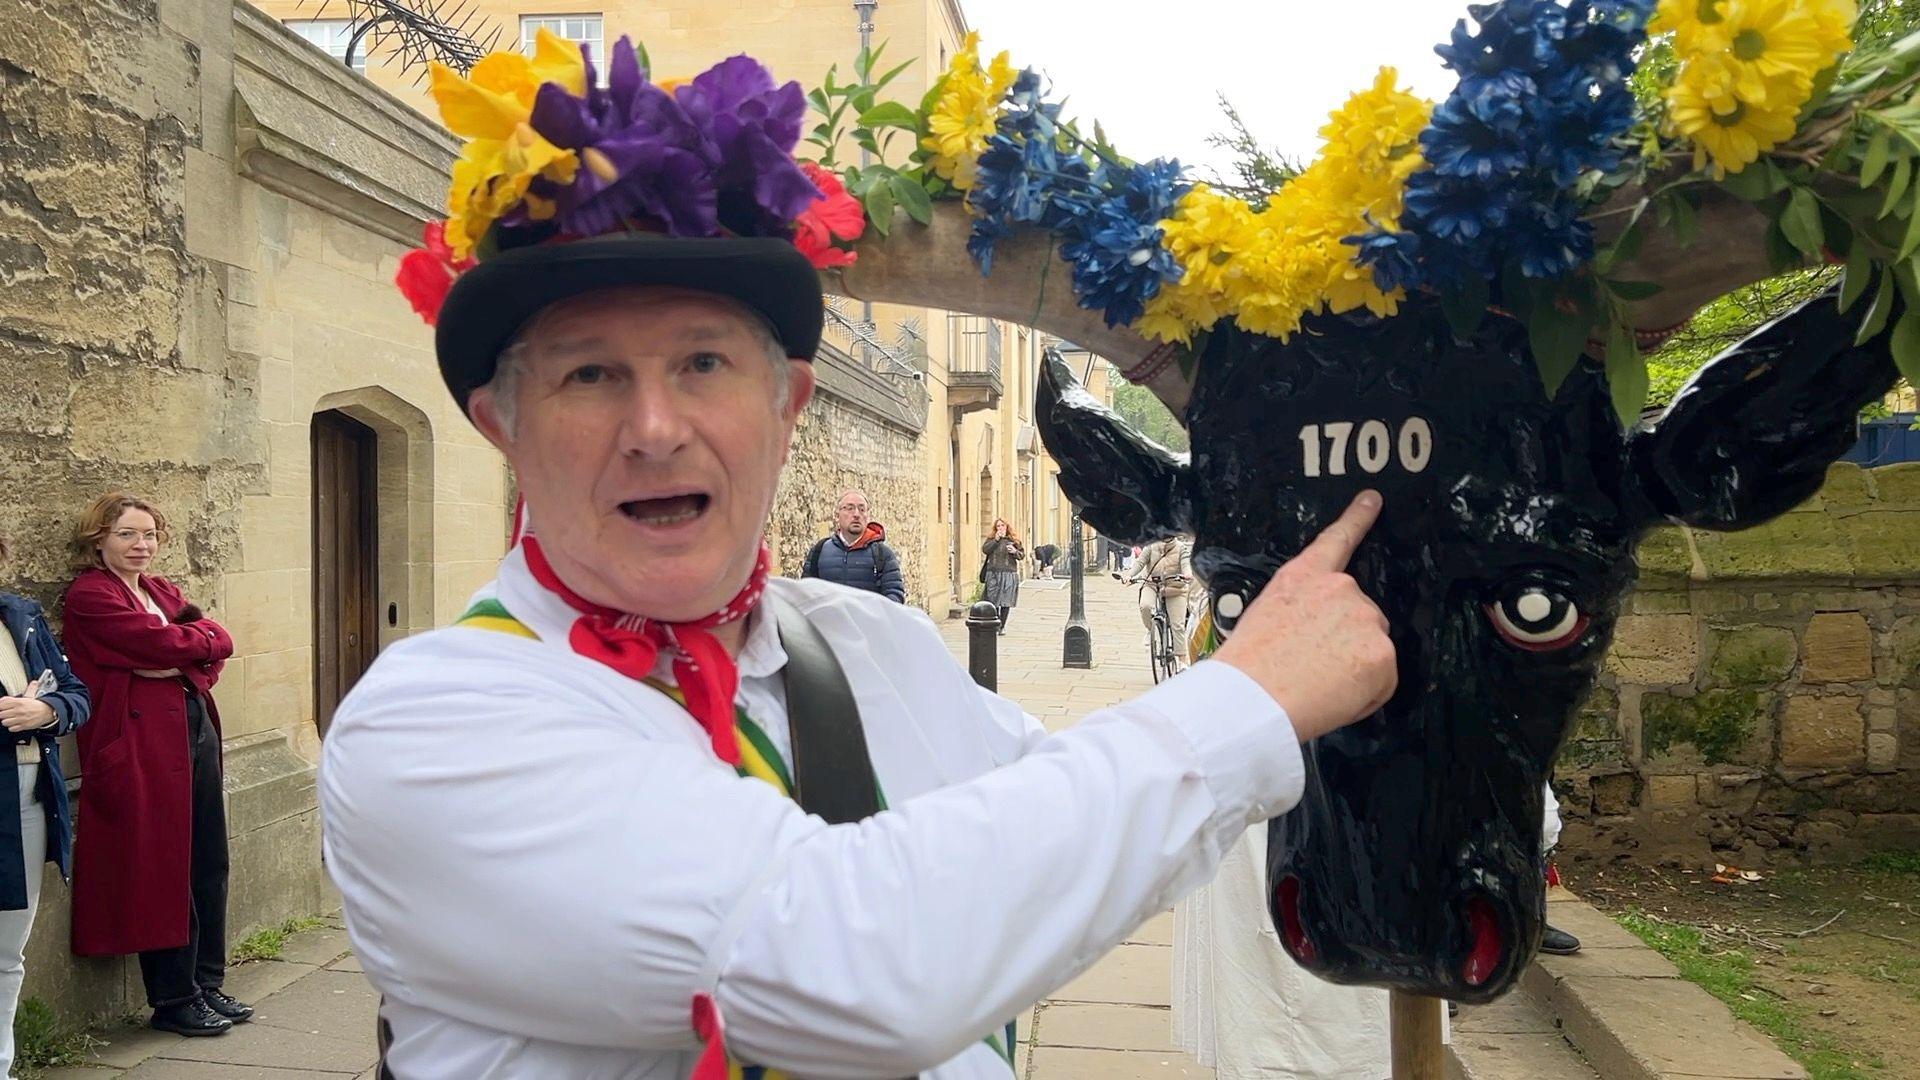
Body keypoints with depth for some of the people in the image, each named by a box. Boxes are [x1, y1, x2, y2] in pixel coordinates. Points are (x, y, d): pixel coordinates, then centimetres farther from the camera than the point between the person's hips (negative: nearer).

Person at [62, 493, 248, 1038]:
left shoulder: (163, 590, 19)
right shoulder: (89, 595, -5)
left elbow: (217, 641, 7)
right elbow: (160, 642, -17)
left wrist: (185, 660, -12)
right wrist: (200, 640, 2)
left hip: (195, 725, 8)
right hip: (142, 739, -8)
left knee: (209, 863, 10)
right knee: (162, 868, -2)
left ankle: (208, 983, 21)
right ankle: (173, 1001, 8)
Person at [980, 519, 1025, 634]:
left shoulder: (1013, 540, 9)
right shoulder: (991, 539, 10)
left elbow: (1022, 555, 10)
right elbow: (985, 550, -6)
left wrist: (1015, 552, -10)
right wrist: (996, 540, -10)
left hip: (1009, 574, 0)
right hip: (993, 574, 0)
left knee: (1006, 602, 1)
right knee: (993, 600, -1)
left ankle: (1002, 626, 10)